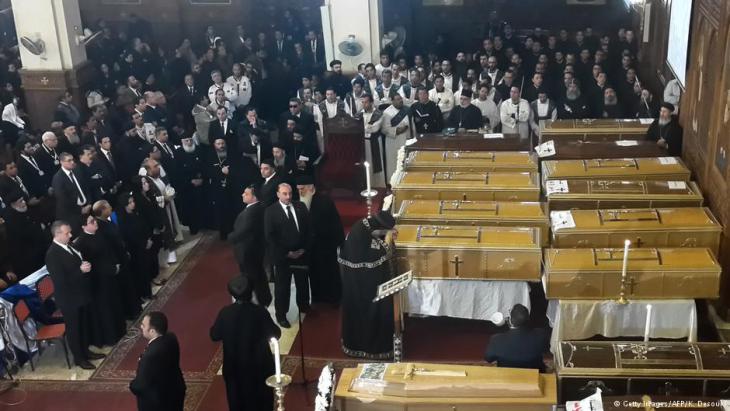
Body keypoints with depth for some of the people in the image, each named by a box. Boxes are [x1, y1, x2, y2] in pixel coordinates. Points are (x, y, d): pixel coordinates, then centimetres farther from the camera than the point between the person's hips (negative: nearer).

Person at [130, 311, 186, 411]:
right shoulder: (171, 338, -12)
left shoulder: (151, 354, -37)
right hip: (175, 390, 7)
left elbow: (141, 385, -26)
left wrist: (132, 385, -5)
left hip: (156, 401, -7)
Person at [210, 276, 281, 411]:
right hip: (258, 366, -2)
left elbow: (214, 335, -3)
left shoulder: (225, 313, -14)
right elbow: (275, 334, -13)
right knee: (262, 400, 18)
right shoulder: (260, 312, -21)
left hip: (233, 366, 2)